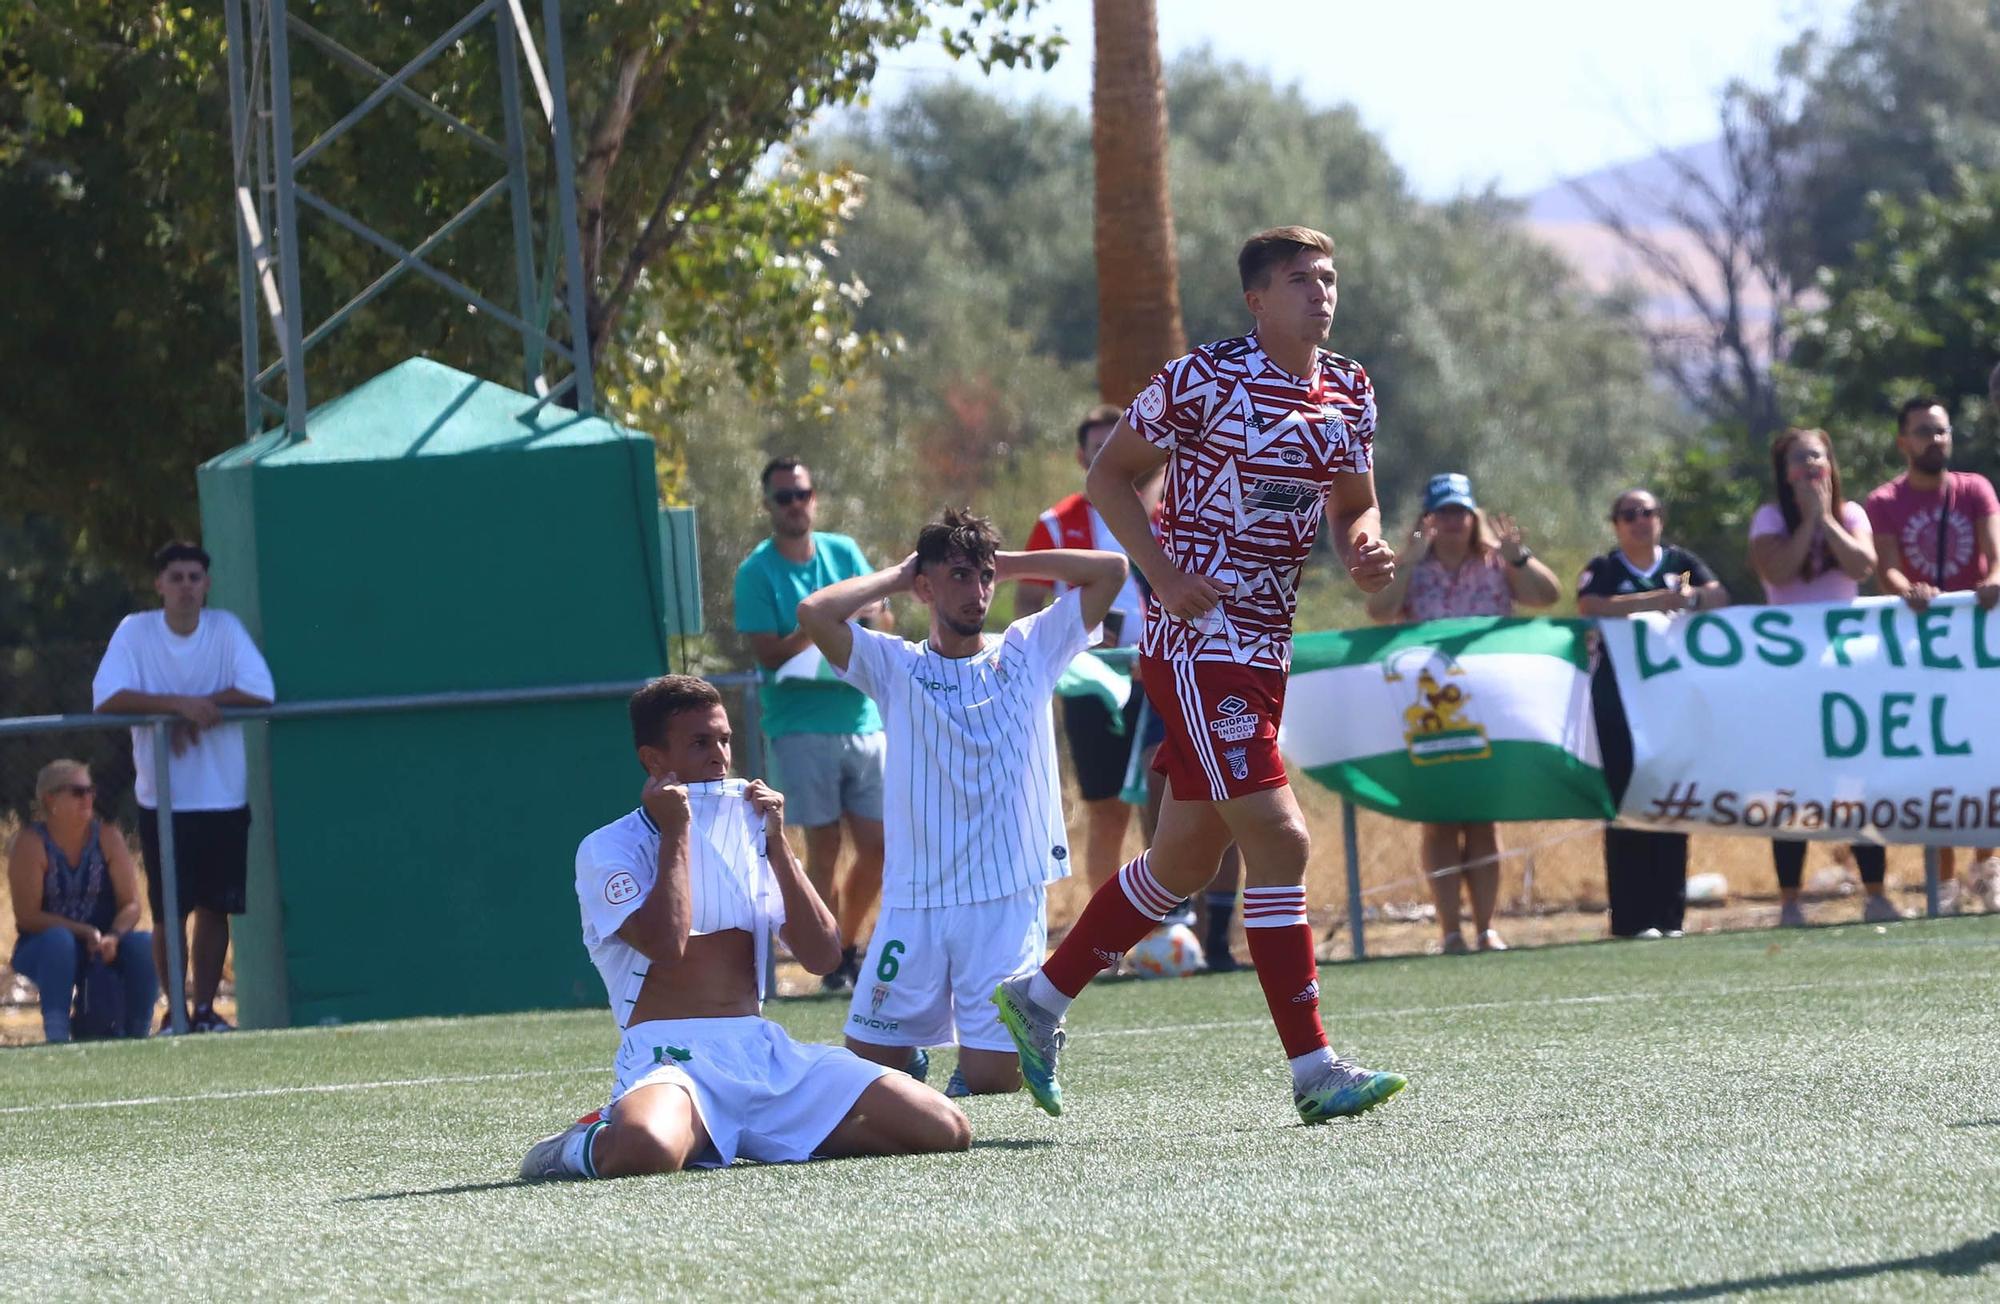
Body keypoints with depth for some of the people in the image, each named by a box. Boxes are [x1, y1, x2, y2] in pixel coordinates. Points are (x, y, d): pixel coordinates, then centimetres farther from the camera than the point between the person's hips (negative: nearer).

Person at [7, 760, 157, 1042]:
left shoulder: (107, 839, 1)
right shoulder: (30, 843, -11)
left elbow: (130, 904, -4)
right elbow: (27, 916, -17)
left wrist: (113, 936, -26)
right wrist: (86, 933, -25)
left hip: (103, 944, 3)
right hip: (41, 949, -3)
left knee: (145, 944, -26)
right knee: (59, 942, -38)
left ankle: (134, 1035, -15)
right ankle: (57, 1035, -38)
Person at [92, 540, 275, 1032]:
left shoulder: (226, 629, 0)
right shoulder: (135, 631, -4)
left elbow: (260, 692, -10)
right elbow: (107, 698, -16)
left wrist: (195, 707, -17)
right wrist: (180, 705, -23)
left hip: (226, 798, 1)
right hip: (163, 800, -1)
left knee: (215, 907, 5)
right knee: (168, 912, -2)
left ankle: (205, 1009, 14)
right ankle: (174, 1011, 10)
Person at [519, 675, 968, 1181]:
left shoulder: (749, 834, 19)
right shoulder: (607, 850, 1)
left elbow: (822, 957, 9)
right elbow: (666, 945, -18)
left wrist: (776, 843, 2)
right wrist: (675, 831, -8)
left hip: (765, 1049, 6)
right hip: (669, 1057, -6)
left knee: (946, 1131, -11)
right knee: (645, 1149, -44)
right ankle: (584, 1145, -3)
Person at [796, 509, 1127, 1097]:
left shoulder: (1028, 651, 9)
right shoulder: (896, 667, 5)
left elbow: (1111, 569, 6)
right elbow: (814, 612, -10)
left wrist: (1009, 563, 9)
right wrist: (896, 577, 4)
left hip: (1009, 898, -1)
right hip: (914, 900, 1)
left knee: (990, 1077, -9)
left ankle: (1032, 1032, 23)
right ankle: (917, 1051, 32)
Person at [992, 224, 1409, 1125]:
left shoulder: (1349, 394, 10)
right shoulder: (1205, 378, -11)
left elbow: (1354, 505, 21)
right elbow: (1109, 475, -4)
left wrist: (1365, 547, -3)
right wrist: (1165, 574, -16)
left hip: (1263, 651, 8)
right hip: (1197, 642, -8)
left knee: (1186, 860, 15)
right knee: (1279, 839, -14)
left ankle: (1039, 999, 31)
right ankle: (1313, 1070, -12)